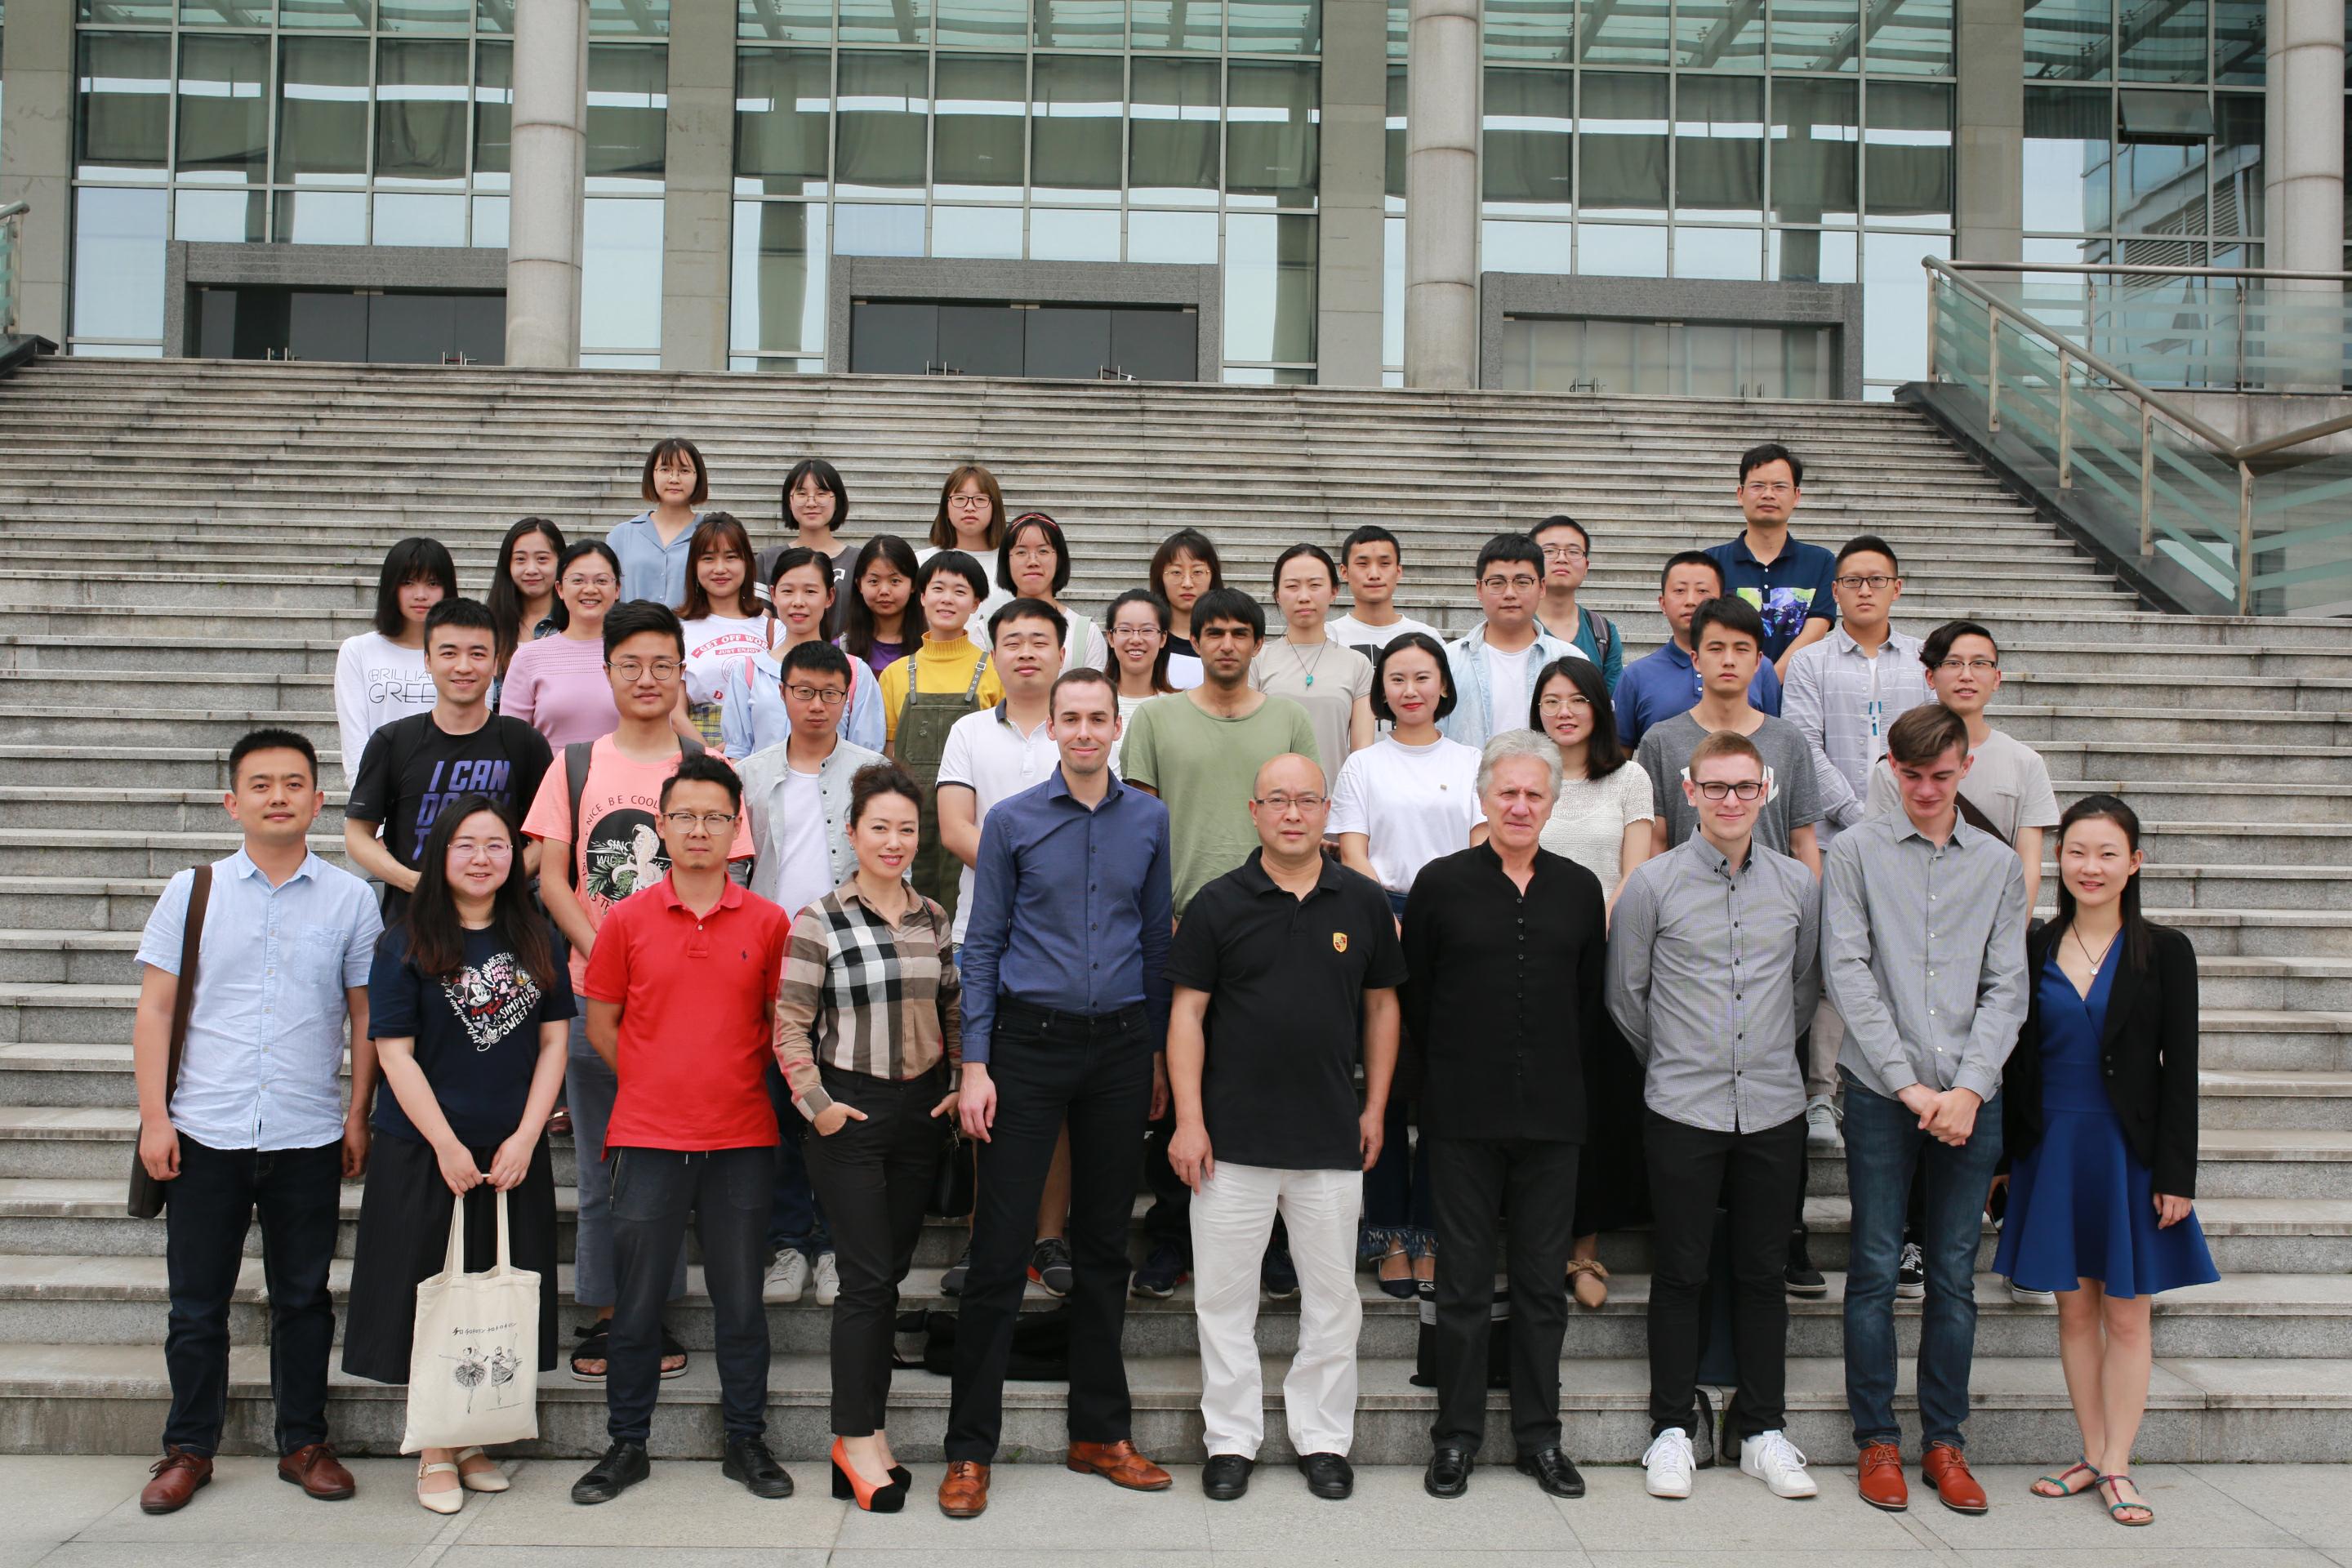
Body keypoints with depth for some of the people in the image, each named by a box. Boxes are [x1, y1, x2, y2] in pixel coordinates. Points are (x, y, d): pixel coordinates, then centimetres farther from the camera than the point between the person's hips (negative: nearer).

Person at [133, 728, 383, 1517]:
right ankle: (189, 1448, 23)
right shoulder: (192, 892, 4)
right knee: (196, 1300, 8)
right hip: (204, 1133, 0)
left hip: (307, 1139, 0)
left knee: (303, 1297, 9)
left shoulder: (349, 898, 3)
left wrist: (358, 1116, 2)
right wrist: (153, 1117, -3)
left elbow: (366, 1016, 7)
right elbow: (155, 1010, 4)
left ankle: (304, 1442, 22)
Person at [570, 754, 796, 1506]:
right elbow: (601, 1025, 8)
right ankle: (626, 1445, 21)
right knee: (636, 1300, 7)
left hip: (741, 1140, 0)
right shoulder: (627, 920, 2)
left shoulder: (768, 922, 2)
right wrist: (655, 1085, 4)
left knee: (740, 1297, 8)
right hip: (648, 1139, 0)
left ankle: (746, 1442, 21)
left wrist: (735, 1081, 3)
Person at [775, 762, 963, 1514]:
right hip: (851, 1112, -5)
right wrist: (815, 1102, -13)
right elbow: (790, 1025, -7)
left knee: (892, 1269, 11)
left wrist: (960, 1083, 6)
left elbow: (953, 1009, 16)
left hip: (922, 1112, 5)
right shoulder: (817, 922, -8)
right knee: (869, 1275, -4)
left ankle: (866, 1427, 22)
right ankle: (857, 1437, 8)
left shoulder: (934, 918, 7)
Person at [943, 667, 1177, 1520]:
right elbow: (984, 947, 0)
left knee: (1105, 1243, 11)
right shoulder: (1012, 821, -1)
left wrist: (1158, 1051, 10)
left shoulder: (1149, 819, 7)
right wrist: (975, 1066, -7)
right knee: (1000, 1248, -3)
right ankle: (970, 1448, 7)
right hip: (1030, 1041, -3)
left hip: (1119, 1044, 3)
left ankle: (1101, 1431, 23)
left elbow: (1157, 939, 12)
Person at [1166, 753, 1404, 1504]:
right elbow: (1187, 1012, -2)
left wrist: (1375, 1109, 6)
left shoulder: (1363, 902, 4)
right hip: (1232, 1135, -1)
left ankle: (1323, 1439, 24)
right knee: (1224, 1296, 7)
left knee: (1332, 1297, 10)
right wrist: (1189, 1120, -7)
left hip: (1331, 1135, 2)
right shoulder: (1218, 903, -2)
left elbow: (1382, 1005, 11)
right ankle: (1232, 1441, 20)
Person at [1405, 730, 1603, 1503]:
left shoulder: (1579, 889, 7)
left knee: (1543, 1282, 9)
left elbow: (1591, 1001, 12)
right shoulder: (1441, 883, 0)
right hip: (1463, 1118, -2)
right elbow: (1412, 997, 2)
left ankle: (1539, 1437, 21)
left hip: (1552, 1117, 2)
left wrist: (1563, 1079, 7)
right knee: (1464, 1283, 6)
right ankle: (1456, 1436, 16)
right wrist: (1435, 1086, 1)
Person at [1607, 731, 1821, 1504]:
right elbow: (1625, 994, 5)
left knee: (1762, 1271, 10)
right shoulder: (1653, 882, -3)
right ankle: (1673, 1428, 16)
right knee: (1680, 1272, 5)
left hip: (1773, 1107, 2)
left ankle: (1764, 1430, 20)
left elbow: (1807, 986, 17)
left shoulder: (1798, 885, 5)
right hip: (1682, 1110, -2)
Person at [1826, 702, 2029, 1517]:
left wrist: (1969, 1089, -8)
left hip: (1971, 1098, 2)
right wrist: (1909, 1083, -10)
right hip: (1880, 1092, -2)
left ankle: (1945, 1442, 18)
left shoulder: (1999, 864, 9)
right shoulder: (1857, 850, 2)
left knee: (1955, 1275, 8)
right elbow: (1847, 973, -4)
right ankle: (1877, 1441, 14)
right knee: (1875, 1269, 3)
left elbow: (2006, 988, 5)